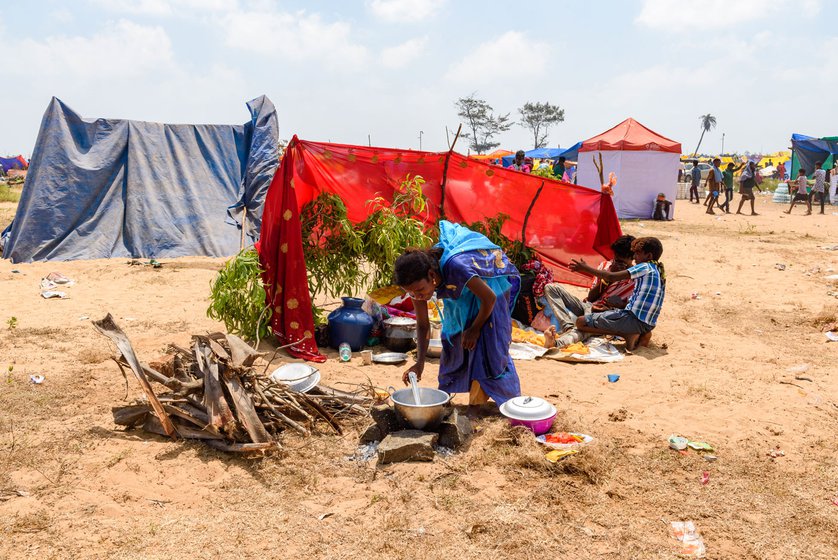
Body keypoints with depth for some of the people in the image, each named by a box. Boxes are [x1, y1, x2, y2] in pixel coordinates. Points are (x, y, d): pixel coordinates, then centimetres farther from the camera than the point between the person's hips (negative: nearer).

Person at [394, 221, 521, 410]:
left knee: (484, 343, -9)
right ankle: (444, 394, 23)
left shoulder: (453, 266, -45)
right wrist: (420, 363, -21)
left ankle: (478, 403, 2)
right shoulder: (417, 281, -24)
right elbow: (422, 324, -11)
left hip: (489, 285, -6)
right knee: (453, 338, 7)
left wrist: (475, 329, -18)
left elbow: (489, 297, -30)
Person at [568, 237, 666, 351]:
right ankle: (640, 334, 8)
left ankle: (628, 335, -11)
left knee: (581, 322, -9)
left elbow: (611, 277, -16)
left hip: (634, 320, -9)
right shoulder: (659, 271, 17)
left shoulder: (645, 267, -10)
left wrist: (586, 268, -8)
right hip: (648, 324, 9)